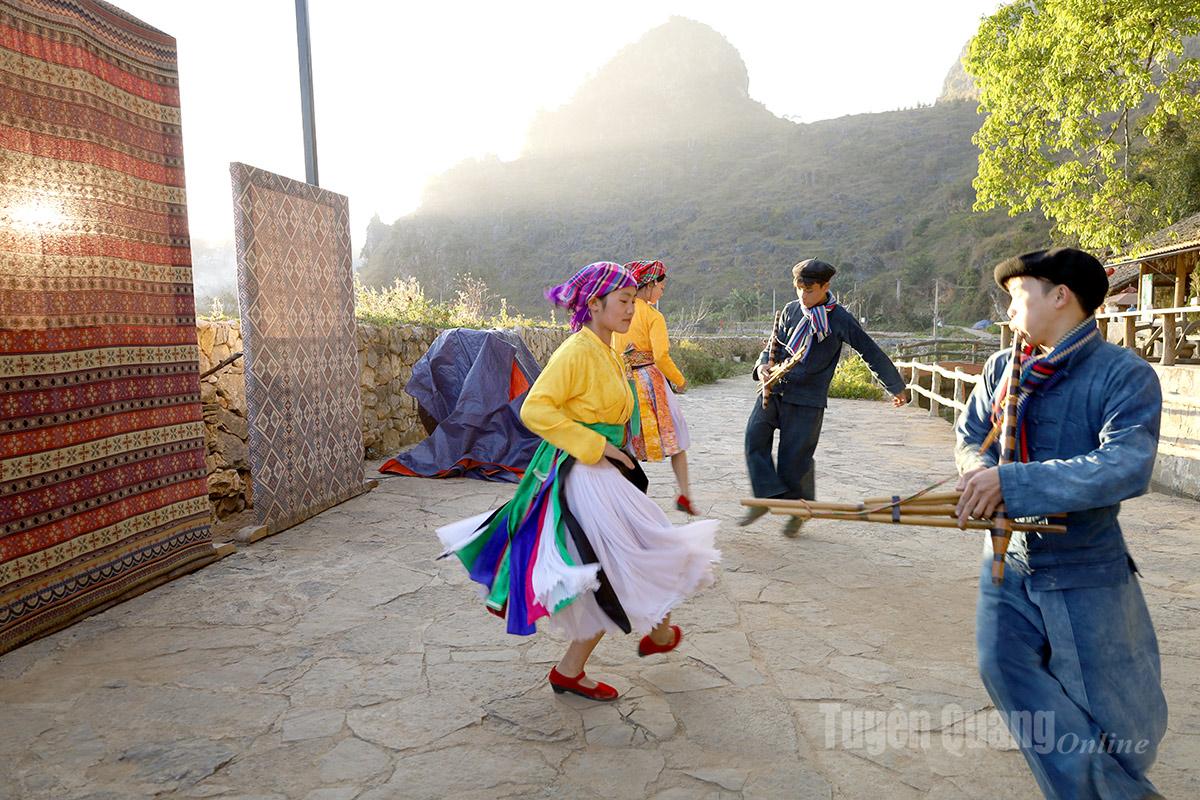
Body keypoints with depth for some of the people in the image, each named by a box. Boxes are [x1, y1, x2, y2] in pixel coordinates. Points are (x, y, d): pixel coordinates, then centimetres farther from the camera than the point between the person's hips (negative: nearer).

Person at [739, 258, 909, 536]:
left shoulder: (840, 320, -5)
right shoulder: (791, 310, 7)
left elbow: (871, 353, 1)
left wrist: (897, 387, 9)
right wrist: (762, 366, -6)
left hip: (807, 399, -4)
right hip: (774, 390, 4)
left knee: (795, 455, -1)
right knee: (755, 436, -12)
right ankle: (768, 496, -7)